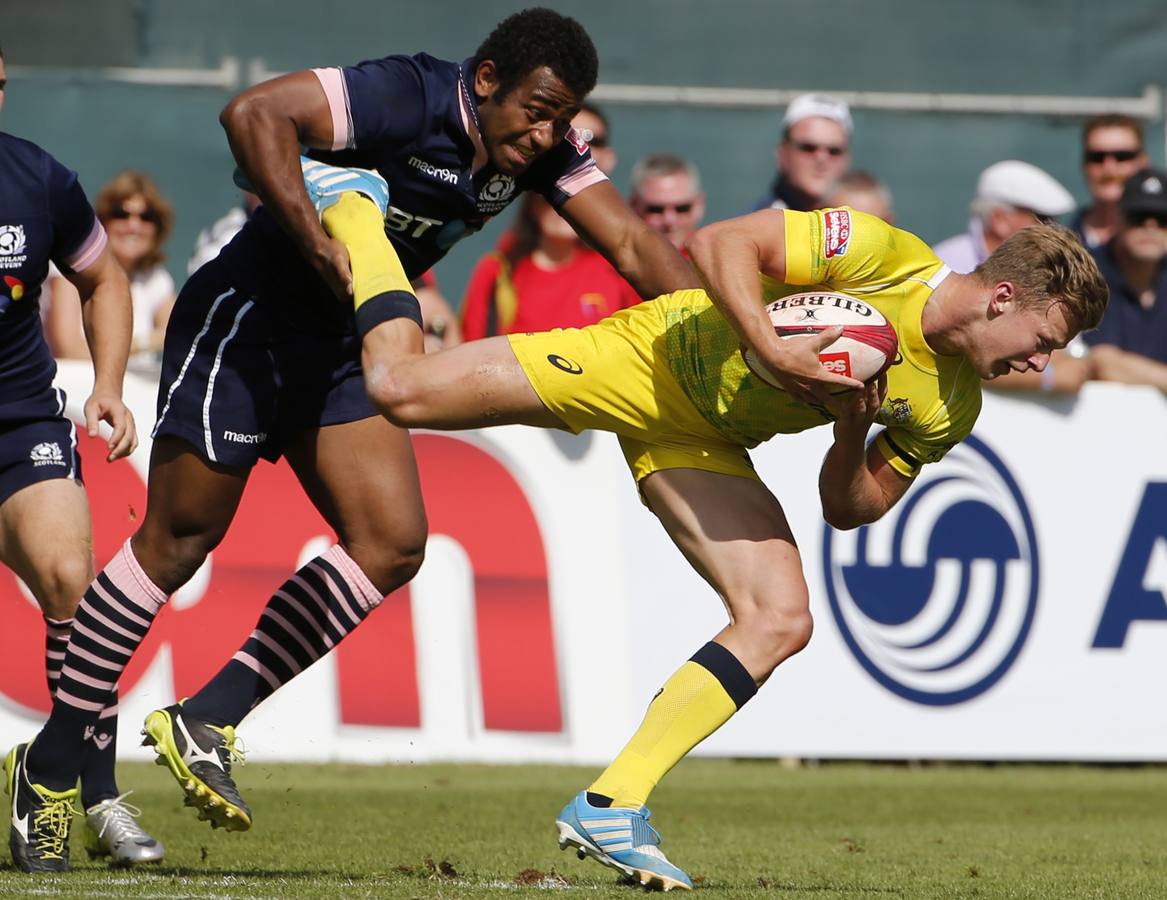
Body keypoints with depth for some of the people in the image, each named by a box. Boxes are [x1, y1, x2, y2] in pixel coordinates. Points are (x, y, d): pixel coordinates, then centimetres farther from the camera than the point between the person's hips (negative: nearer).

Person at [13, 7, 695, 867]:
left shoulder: (542, 151, -2)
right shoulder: (407, 96, -25)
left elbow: (632, 243, -5)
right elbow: (254, 113, -35)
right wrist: (319, 247, -36)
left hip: (340, 345, 8)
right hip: (246, 318, -8)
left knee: (392, 542, -5)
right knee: (178, 541, -6)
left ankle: (207, 720, 0)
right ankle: (52, 763, 4)